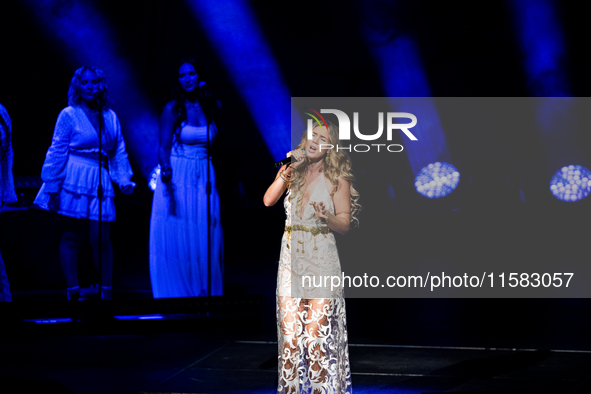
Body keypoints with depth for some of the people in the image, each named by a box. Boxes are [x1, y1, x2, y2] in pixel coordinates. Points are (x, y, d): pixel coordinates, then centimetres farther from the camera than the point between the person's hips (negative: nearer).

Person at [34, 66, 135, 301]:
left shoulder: (111, 117, 10)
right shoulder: (69, 115, -2)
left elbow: (119, 154, 14)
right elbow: (57, 152, -3)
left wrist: (124, 180, 2)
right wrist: (52, 187, -7)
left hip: (100, 183, 3)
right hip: (73, 182, -3)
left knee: (101, 239, -3)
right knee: (71, 237, 2)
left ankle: (106, 293, 6)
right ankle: (73, 292, 9)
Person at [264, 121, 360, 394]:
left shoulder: (337, 178, -1)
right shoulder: (294, 172, 10)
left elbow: (344, 225, -4)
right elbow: (268, 200, -5)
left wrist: (327, 217, -23)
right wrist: (286, 171, -11)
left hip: (321, 261, -3)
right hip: (290, 259, 4)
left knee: (315, 338, -6)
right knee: (289, 337, 1)